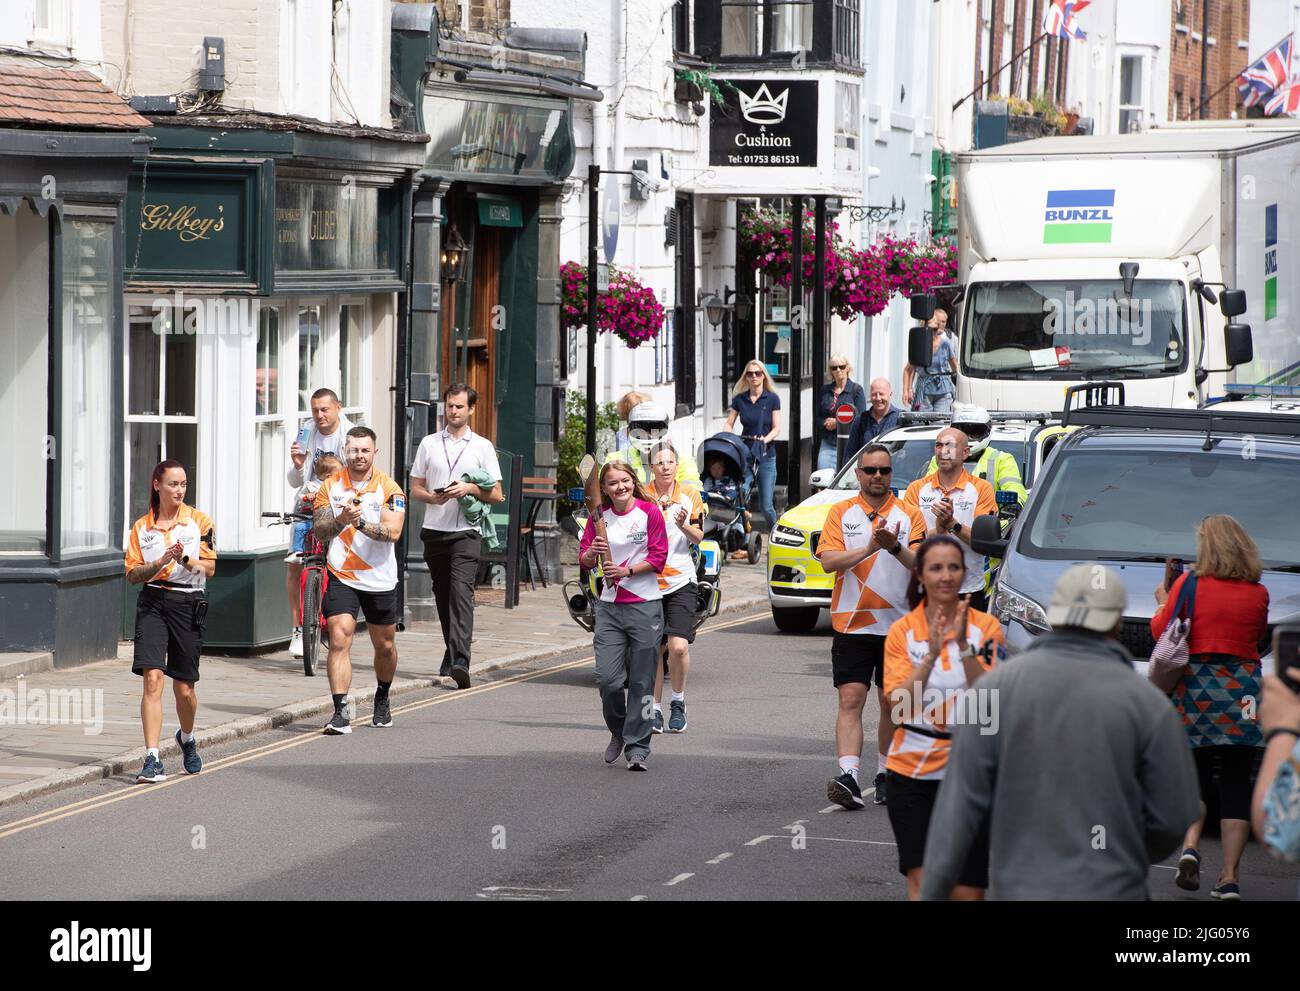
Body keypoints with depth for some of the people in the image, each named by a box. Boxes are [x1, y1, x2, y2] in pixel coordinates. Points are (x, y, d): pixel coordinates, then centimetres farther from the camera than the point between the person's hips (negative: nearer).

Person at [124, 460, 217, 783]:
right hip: (152, 603, 0)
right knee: (153, 679, -15)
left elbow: (209, 568, -2)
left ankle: (187, 739, 39)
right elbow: (133, 574, 4)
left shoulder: (199, 521, 4)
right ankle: (152, 760, -18)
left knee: (184, 688, 8)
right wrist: (161, 562, -13)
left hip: (189, 604, 0)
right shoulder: (142, 527, 8)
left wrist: (185, 559, -21)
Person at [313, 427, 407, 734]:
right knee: (339, 640, -16)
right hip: (341, 578, 0)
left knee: (385, 646, 14)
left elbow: (393, 532, -16)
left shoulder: (389, 488, -4)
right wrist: (341, 520, -23)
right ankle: (341, 712, -19)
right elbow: (318, 532, -4)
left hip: (380, 579, 0)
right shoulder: (330, 486, 1)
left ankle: (382, 700, 40)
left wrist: (361, 523, -30)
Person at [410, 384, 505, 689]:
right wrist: (433, 497, -8)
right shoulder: (429, 444, 12)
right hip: (434, 529, 4)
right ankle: (453, 651, 25)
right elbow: (415, 489, 13)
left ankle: (459, 661, -29)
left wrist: (470, 489, -11)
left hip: (466, 531, -4)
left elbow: (496, 495, 8)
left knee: (461, 592, -18)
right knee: (442, 595, 10)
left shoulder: (482, 447, 7)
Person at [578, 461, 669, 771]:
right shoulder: (599, 516, 7)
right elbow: (584, 561, 9)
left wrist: (627, 570, -15)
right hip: (609, 605, 3)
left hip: (645, 604, -3)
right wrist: (591, 553, -13)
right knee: (607, 678, -6)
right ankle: (618, 731, 20)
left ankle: (637, 748, 5)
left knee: (641, 681, -1)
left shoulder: (650, 512, -3)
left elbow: (658, 558, -4)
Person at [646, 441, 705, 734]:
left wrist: (683, 525, -15)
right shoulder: (642, 497, 1)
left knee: (678, 647, -13)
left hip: (682, 581, 0)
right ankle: (655, 709, 16)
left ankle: (678, 702, 7)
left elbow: (698, 537, 6)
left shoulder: (690, 495, 4)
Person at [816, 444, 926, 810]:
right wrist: (868, 548, -19)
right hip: (851, 624, -1)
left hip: (897, 625, 1)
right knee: (850, 700, -11)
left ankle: (886, 776, 20)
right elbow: (829, 560, -6)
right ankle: (848, 776, -21)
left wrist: (896, 548, -25)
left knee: (892, 703, 8)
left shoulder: (909, 515, 5)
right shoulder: (841, 513, 6)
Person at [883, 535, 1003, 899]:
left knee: (967, 892, -1)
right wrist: (931, 654, -21)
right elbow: (898, 706, -10)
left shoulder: (985, 626, -1)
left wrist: (963, 645, -22)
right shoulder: (902, 632, 1)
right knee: (923, 882, -10)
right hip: (912, 771, 0)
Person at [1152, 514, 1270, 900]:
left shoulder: (1189, 584, -4)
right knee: (1236, 785, 4)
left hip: (1195, 685, 0)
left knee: (1195, 777, 12)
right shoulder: (1258, 593, 1)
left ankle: (1190, 847, -14)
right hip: (1243, 693, 0)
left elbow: (1161, 630, 4)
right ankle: (1229, 878, 0)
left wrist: (1163, 602, 22)